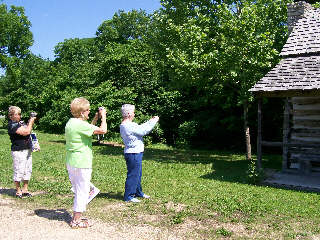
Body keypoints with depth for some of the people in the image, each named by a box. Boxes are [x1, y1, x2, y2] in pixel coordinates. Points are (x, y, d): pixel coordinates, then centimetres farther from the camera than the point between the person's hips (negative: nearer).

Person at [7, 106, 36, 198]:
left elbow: (28, 128, 25)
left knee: (28, 170, 12)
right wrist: (31, 121, -9)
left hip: (27, 150, 9)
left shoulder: (21, 122, 12)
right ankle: (18, 190, 12)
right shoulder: (12, 125, -14)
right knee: (19, 171, -1)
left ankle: (25, 189, 22)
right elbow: (26, 132, -20)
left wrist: (31, 120, 8)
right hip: (18, 151, -9)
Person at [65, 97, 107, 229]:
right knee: (82, 191, 2)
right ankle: (77, 220, 11)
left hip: (71, 162, 10)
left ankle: (76, 217, 29)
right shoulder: (80, 124, -20)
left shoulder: (71, 122, 9)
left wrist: (96, 118, 17)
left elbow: (88, 129, 22)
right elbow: (102, 130, -21)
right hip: (81, 163, -10)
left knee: (78, 190, 19)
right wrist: (103, 116, -6)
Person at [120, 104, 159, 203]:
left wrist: (150, 121, 13)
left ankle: (138, 192, 34)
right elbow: (144, 131, -20)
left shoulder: (124, 125, 10)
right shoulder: (129, 126, -22)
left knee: (138, 174, 21)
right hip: (133, 154, -11)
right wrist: (154, 121, -10)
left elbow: (141, 128, 16)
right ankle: (128, 196, 8)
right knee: (133, 175, -1)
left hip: (135, 153, 11)